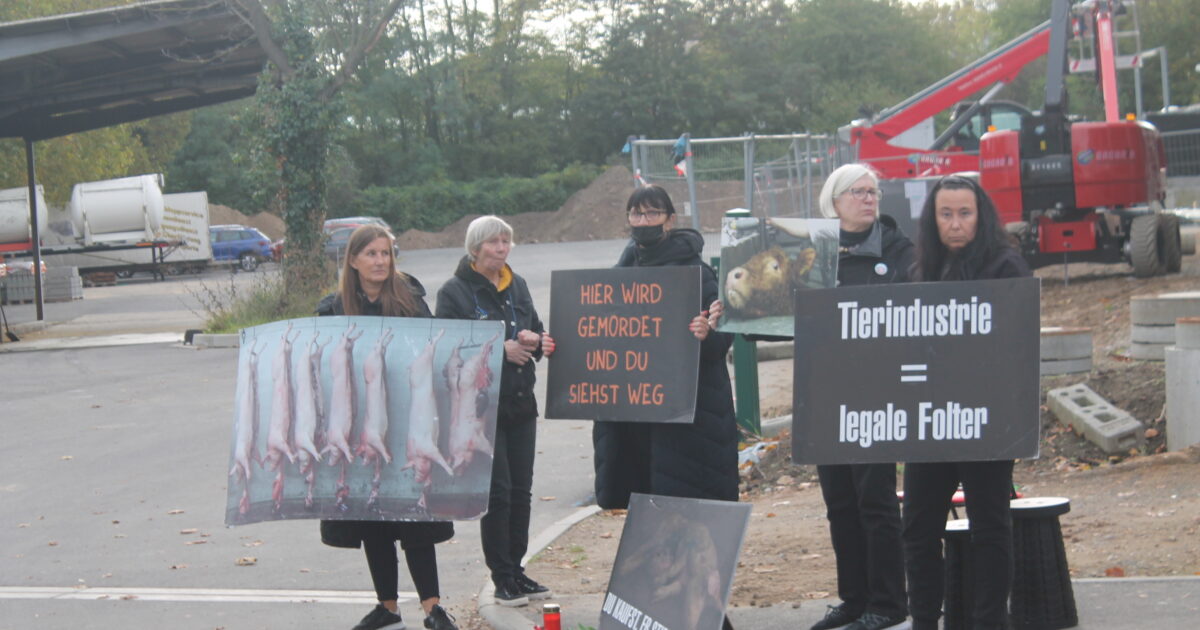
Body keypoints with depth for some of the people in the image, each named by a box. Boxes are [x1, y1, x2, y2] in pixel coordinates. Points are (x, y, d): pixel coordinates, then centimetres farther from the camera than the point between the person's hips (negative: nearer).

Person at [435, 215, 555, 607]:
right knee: (497, 492, -5)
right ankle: (502, 578, 4)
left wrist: (533, 340, -4)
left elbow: (537, 331, 19)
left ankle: (516, 569, 20)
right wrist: (500, 349, -20)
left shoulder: (517, 286, 13)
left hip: (521, 402, 6)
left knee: (520, 491, 9)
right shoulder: (454, 292, -7)